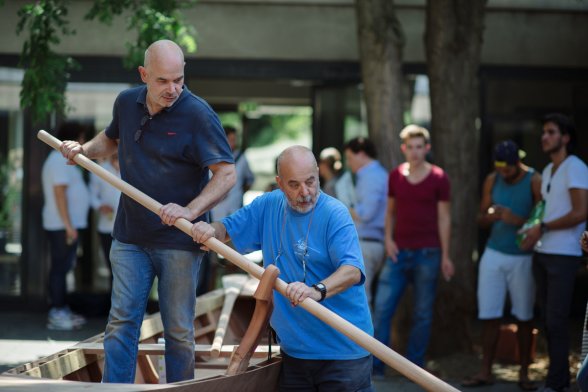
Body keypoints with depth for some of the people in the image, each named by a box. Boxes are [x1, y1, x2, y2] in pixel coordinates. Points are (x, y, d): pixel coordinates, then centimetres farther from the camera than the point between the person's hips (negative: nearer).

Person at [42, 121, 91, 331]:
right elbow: (59, 193, -21)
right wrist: (69, 225, -23)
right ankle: (56, 315, -7)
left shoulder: (60, 160, 19)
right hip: (62, 225, -11)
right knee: (60, 268, -8)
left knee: (62, 267, 13)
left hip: (66, 225, 11)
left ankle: (62, 310, 19)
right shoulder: (60, 161, -15)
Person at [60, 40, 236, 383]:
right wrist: (84, 150, 11)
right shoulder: (127, 103, 5)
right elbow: (112, 139, 29)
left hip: (179, 241, -5)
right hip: (130, 236, 5)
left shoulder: (198, 114, -13)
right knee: (121, 322, 0)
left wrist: (190, 211, -27)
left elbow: (227, 173, -17)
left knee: (179, 330, 3)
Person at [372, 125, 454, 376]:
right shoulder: (395, 176, 7)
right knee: (382, 308, -5)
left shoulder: (438, 178, -1)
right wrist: (388, 238, -1)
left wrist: (445, 256, -3)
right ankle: (375, 365, -1)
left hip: (427, 253, -2)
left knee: (422, 314, 3)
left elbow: (444, 218, 0)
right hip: (398, 252, 2)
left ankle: (414, 367, 11)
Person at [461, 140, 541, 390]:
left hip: (523, 259, -3)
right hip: (494, 255, 3)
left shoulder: (535, 182, -8)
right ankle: (485, 372, 3)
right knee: (489, 315, -1)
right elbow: (481, 219, 9)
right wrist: (490, 216, -14)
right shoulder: (492, 181, 5)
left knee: (524, 317, 2)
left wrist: (516, 220, -26)